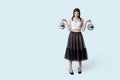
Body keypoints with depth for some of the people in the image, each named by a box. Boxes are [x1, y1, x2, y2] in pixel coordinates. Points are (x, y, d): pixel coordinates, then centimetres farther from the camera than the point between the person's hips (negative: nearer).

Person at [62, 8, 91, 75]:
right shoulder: (70, 19, 3)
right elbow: (69, 30, -1)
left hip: (79, 36, 1)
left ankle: (80, 67, 19)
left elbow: (83, 30, 1)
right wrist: (66, 22, -7)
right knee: (71, 51, -4)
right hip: (72, 35, -1)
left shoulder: (82, 20, 6)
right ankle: (70, 68, 5)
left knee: (80, 51, 2)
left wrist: (86, 22, -5)